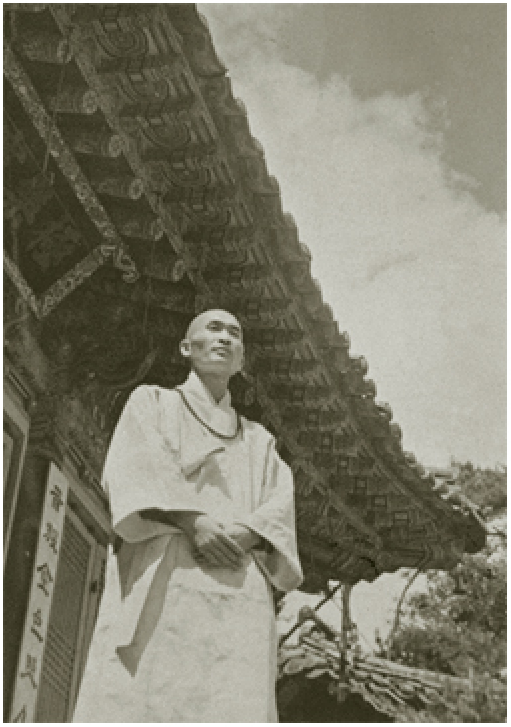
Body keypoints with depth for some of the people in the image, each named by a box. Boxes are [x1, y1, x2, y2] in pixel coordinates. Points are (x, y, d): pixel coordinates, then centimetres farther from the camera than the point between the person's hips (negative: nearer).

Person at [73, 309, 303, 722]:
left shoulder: (259, 440, 31)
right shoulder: (151, 403, 23)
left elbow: (280, 507, 13)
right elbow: (138, 466, 2)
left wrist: (240, 535, -11)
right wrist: (194, 521, -16)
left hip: (239, 587, 3)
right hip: (161, 575, -2)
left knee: (234, 708, -15)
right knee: (139, 702, -21)